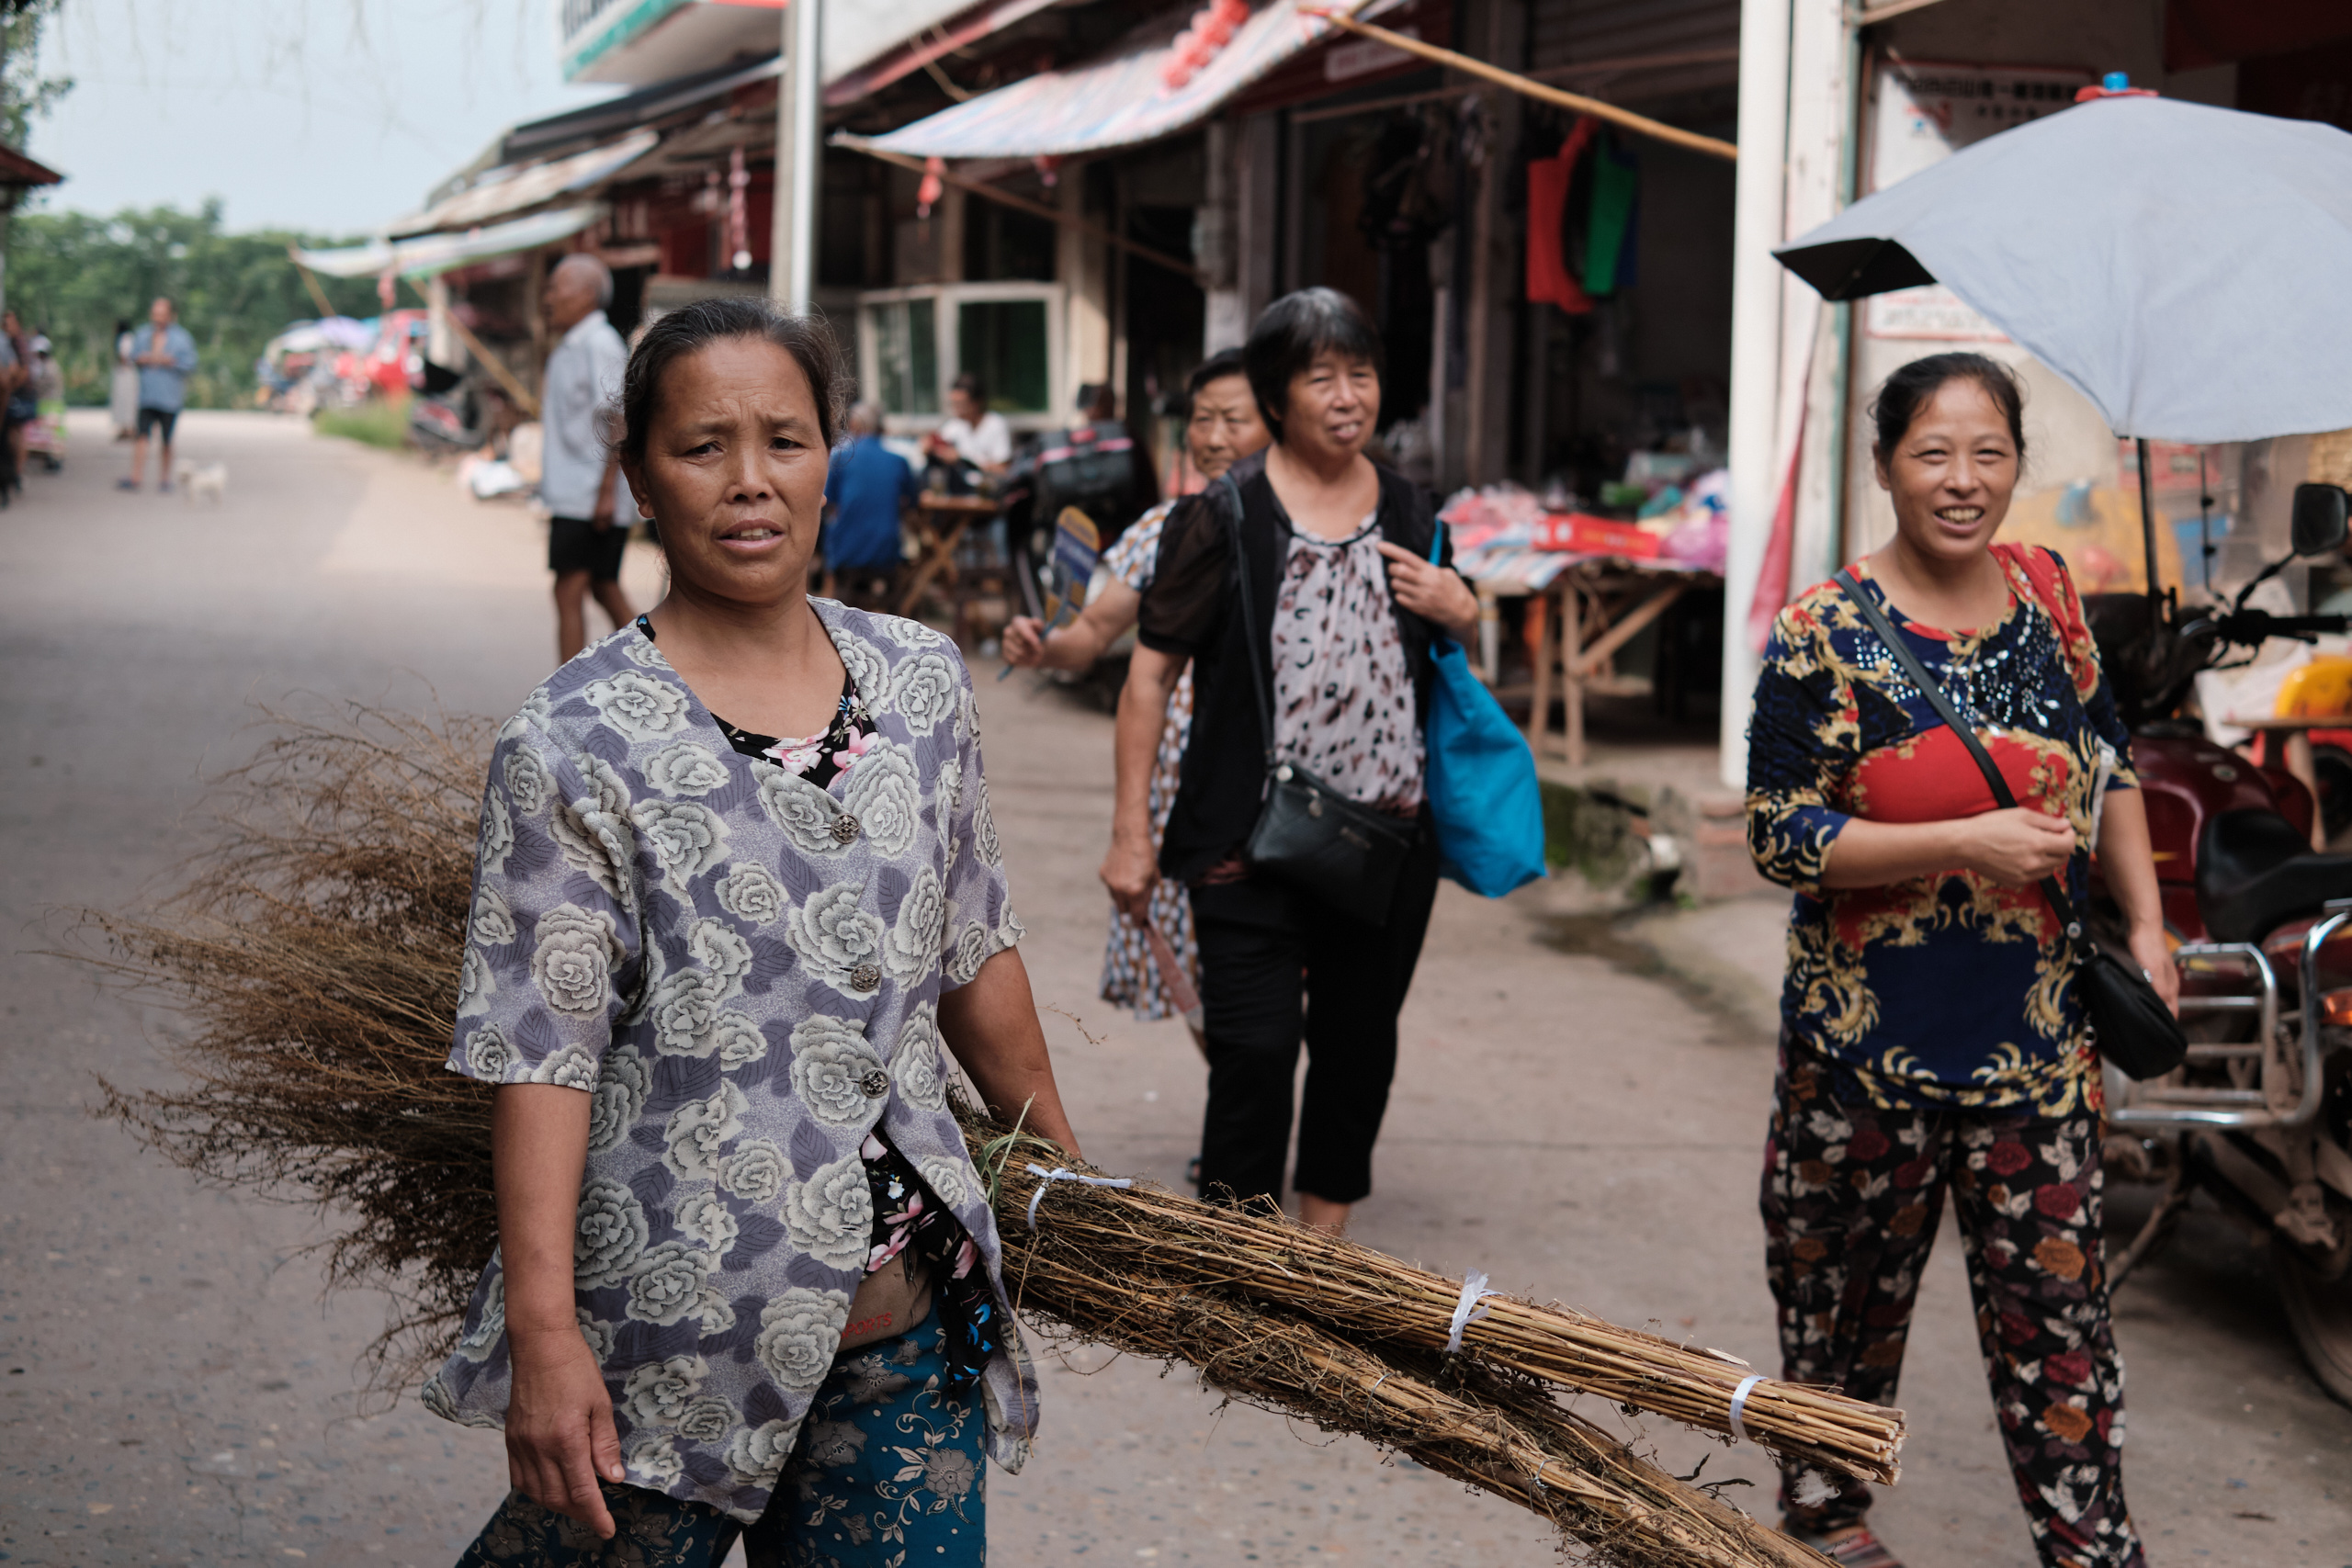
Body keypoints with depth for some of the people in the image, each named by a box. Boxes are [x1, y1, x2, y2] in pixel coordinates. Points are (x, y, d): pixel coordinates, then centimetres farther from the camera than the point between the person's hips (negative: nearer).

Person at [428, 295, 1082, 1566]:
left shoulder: (920, 683, 5)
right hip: (675, 1330, -4)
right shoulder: (574, 747, -10)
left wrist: (1064, 1166, 25)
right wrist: (543, 1330, -17)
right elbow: (538, 1053, -12)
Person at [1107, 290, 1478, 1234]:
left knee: (1360, 1046, 13)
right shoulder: (1222, 517, -6)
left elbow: (1461, 647, 25)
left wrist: (1458, 612, -1)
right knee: (1254, 1050, -7)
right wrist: (1131, 831, -9)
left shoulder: (1410, 513, 10)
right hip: (1251, 836, -5)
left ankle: (1323, 1246, 29)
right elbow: (1152, 671, -5)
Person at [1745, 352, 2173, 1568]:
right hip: (1868, 1026, -3)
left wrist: (2144, 925, 11)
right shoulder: (1825, 635, -12)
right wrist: (1969, 843, -21)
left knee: (2055, 1289, 4)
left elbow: (2109, 765, 17)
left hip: (2033, 1030, 3)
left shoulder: (2048, 596, 4)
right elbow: (1781, 835, -14)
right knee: (1850, 1280, 11)